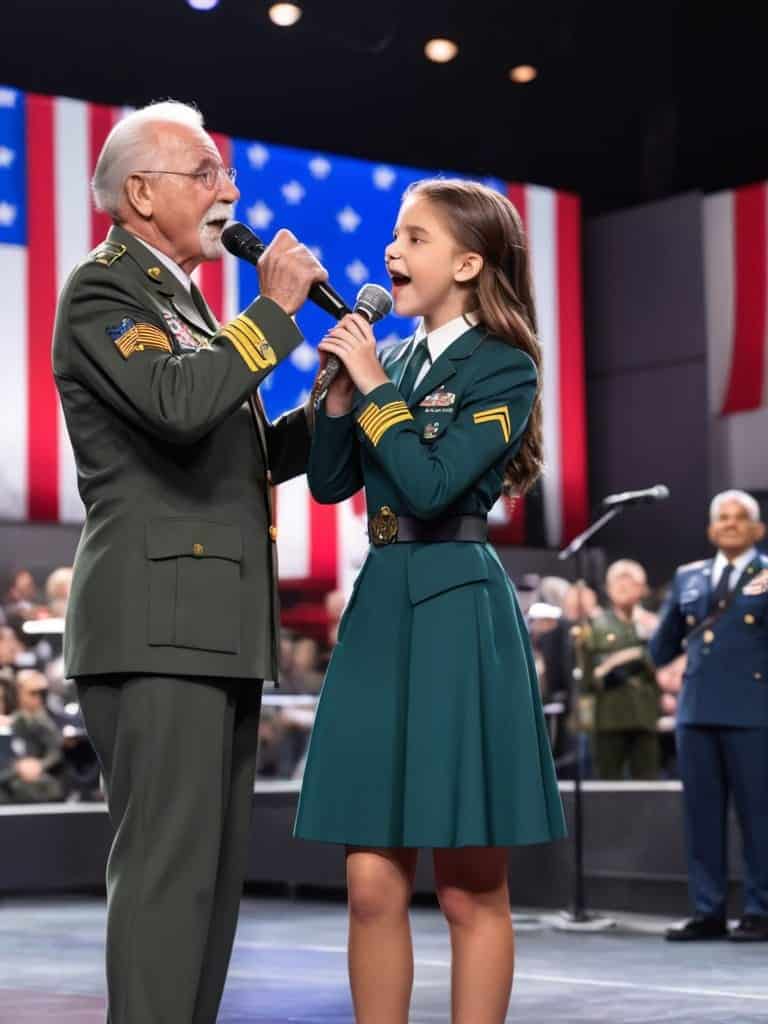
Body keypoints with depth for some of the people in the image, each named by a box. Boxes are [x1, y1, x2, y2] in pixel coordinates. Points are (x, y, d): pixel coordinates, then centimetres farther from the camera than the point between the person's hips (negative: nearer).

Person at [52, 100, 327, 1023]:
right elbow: (177, 403, -24)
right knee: (168, 862, -11)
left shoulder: (183, 301, 23)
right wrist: (275, 309, -15)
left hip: (216, 629, 10)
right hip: (158, 624, -10)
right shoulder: (103, 288, -6)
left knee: (213, 869, 11)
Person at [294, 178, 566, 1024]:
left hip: (459, 614, -6)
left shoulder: (504, 368, -5)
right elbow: (330, 481, 11)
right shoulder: (393, 360, 15)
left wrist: (373, 385, -9)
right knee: (372, 884, 5)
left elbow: (432, 487, -17)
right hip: (381, 608, 6)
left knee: (470, 889, 1)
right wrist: (343, 386, 0)